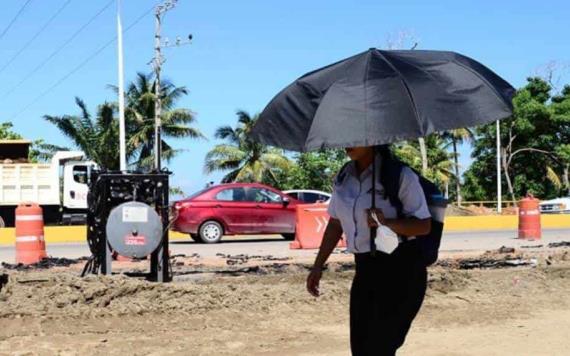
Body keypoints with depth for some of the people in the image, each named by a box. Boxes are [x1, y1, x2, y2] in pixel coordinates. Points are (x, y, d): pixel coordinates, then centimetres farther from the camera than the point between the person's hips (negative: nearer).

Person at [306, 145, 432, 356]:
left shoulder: (400, 175, -12)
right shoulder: (344, 177, 6)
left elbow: (424, 225, -12)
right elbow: (335, 224, 15)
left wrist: (387, 223, -29)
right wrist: (318, 267, 11)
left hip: (401, 270, -6)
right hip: (365, 271, 6)